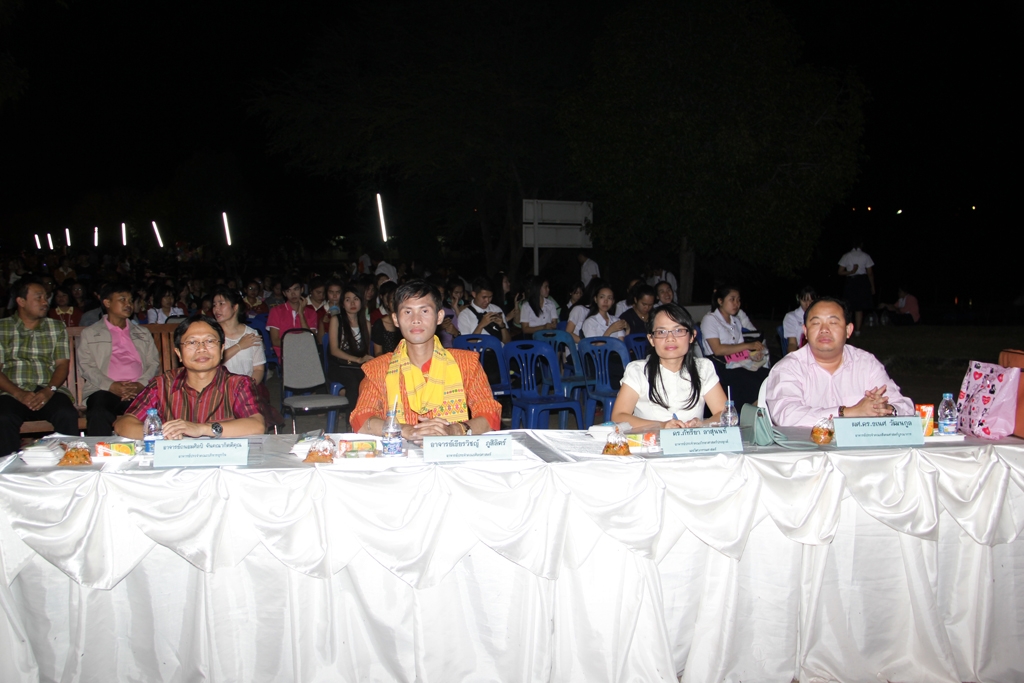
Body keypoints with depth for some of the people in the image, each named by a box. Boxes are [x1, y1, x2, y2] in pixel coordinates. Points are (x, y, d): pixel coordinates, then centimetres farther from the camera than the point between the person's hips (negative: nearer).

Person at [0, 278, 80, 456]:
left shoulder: (57, 328, 17)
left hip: (49, 391, 1)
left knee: (67, 415, -32)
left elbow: (62, 365, 9)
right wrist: (19, 394, -14)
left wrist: (49, 391, -11)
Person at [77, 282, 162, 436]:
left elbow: (154, 363, 16)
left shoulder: (143, 333, 29)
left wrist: (141, 384, -6)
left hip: (140, 390, 1)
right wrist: (111, 385, -11)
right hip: (105, 391, -1)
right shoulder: (90, 333, 21)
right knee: (98, 416, -37)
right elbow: (85, 366, 7)